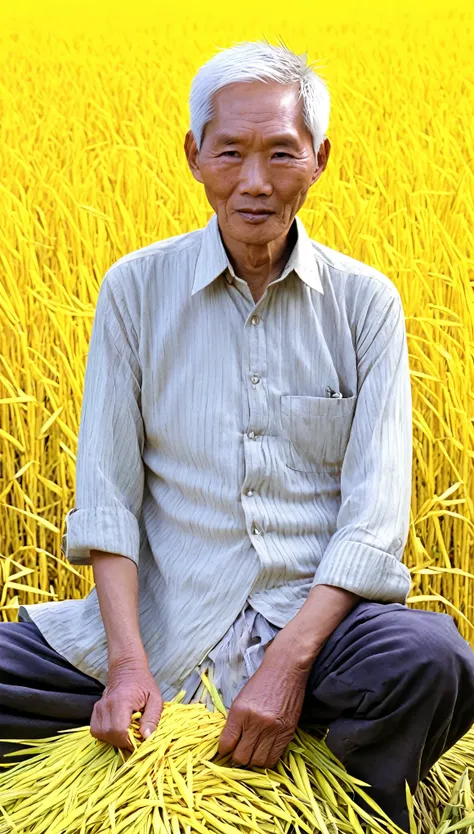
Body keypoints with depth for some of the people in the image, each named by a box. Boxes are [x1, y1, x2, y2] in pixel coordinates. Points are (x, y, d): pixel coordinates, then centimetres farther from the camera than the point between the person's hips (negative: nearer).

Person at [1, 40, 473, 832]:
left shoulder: (365, 301, 1)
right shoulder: (136, 289, 3)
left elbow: (375, 513, -6)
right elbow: (106, 494, 0)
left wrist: (289, 662, -20)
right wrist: (128, 663, -14)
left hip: (320, 615, -1)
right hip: (165, 617, 1)